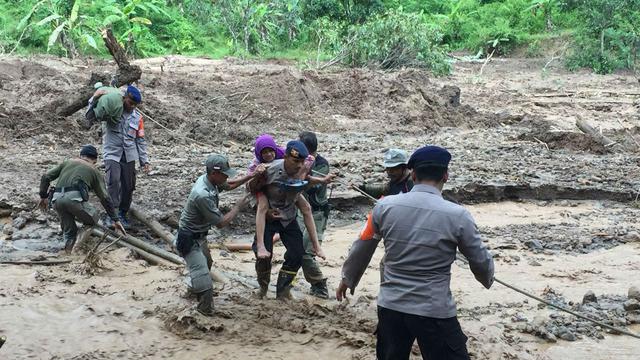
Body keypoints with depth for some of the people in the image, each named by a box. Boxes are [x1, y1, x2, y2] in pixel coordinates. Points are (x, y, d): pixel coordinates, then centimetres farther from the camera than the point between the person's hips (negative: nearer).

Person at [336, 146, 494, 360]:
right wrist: (488, 279, 25)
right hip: (435, 312, -4)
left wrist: (348, 278, 27)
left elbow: (362, 248, 9)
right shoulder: (457, 216, -12)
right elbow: (480, 261, 2)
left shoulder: (385, 206, -4)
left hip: (390, 307, 4)